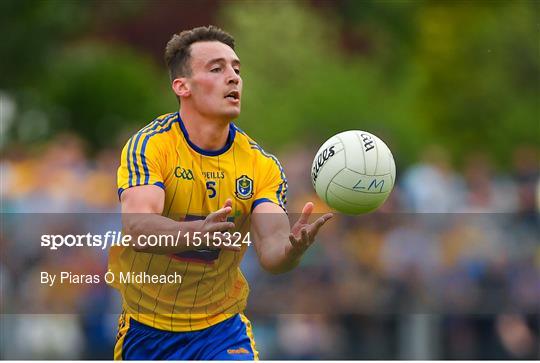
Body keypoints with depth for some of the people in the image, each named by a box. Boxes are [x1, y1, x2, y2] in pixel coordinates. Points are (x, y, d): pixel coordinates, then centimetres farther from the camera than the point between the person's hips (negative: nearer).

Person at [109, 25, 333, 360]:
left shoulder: (261, 165, -5)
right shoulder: (150, 145, -16)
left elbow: (270, 247, -18)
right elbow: (138, 227, -33)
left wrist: (291, 248, -43)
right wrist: (197, 233, -53)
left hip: (221, 329, 1)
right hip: (146, 330, -1)